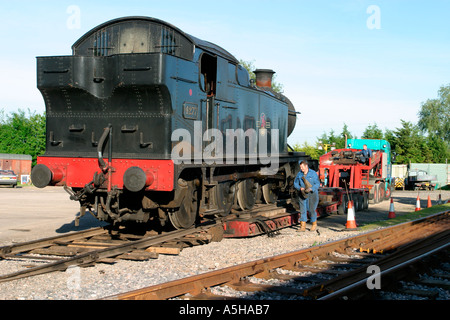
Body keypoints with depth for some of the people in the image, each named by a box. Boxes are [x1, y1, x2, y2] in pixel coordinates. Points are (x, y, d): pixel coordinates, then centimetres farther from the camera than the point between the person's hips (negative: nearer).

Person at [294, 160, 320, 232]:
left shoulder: (313, 173, -7)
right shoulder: (299, 174, 3)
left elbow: (317, 184, -9)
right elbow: (295, 183, 7)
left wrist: (311, 189, -25)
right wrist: (300, 188, -13)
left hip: (312, 194, -3)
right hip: (303, 194, 3)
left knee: (312, 209, -1)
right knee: (302, 210, -4)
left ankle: (314, 224, 20)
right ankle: (303, 227, -2)